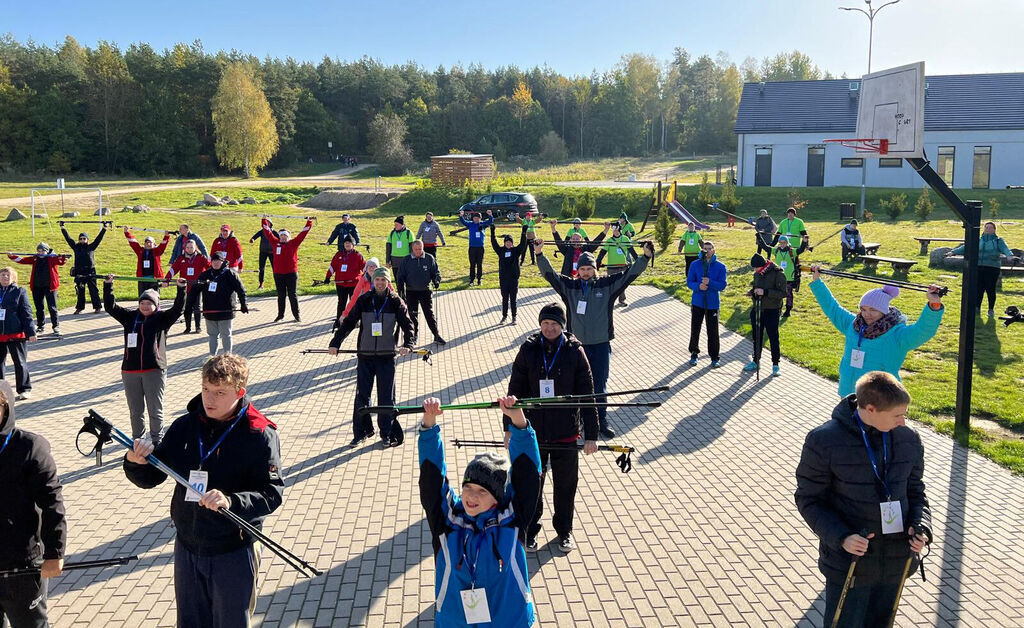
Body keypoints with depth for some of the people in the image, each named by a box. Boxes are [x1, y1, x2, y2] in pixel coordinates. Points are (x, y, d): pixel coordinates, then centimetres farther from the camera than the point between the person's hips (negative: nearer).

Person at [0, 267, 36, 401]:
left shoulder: (19, 292, -2)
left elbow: (26, 313, -5)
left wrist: (30, 332, -9)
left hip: (16, 334, -4)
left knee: (20, 362, 3)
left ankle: (24, 389, 11)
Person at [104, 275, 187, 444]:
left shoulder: (161, 318, 2)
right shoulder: (130, 317, 10)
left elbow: (177, 309, -10)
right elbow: (110, 307, 7)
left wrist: (181, 288, -19)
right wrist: (108, 285, -1)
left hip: (154, 370, -3)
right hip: (130, 371, 3)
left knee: (155, 410, 5)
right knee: (135, 411, 12)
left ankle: (156, 441, 19)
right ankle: (137, 441, 26)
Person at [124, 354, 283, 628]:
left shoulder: (259, 435, -16)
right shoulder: (184, 426, -3)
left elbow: (273, 493, -20)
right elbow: (150, 478, 3)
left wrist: (231, 502, -36)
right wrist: (136, 463, -19)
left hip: (233, 551, -4)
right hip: (187, 547, 4)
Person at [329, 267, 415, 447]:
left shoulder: (396, 301, 0)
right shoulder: (363, 301, 3)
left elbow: (407, 324, -3)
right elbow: (348, 322, 5)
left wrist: (408, 344, -20)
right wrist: (335, 343, -2)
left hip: (387, 356, -1)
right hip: (365, 355, 1)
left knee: (386, 396, 3)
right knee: (362, 395, 4)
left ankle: (386, 433, 15)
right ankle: (361, 431, 17)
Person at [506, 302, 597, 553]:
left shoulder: (575, 351, -6)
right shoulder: (528, 350, -4)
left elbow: (587, 395, -4)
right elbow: (515, 391, 1)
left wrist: (591, 435, -5)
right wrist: (510, 428, -1)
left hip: (566, 433, 0)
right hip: (533, 432, 0)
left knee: (566, 484, 14)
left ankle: (564, 530, 36)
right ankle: (530, 531, 33)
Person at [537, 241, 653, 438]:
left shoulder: (606, 285, 1)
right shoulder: (570, 286, 3)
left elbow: (629, 274, -3)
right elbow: (549, 273, -3)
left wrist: (646, 257, -13)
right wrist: (540, 254, -15)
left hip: (601, 344, -1)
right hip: (577, 344, 1)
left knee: (600, 385, 7)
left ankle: (601, 420, 19)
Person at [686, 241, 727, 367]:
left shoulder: (720, 267, -3)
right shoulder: (695, 265, 0)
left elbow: (722, 285, -7)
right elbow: (689, 282, -1)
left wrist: (710, 282, -24)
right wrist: (698, 286, -22)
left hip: (712, 303, -1)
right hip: (697, 302, 1)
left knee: (713, 331, 1)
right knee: (695, 330, 7)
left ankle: (714, 358, 13)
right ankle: (694, 354, 24)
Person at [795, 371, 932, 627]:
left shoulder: (909, 440, -2)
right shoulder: (824, 441, -16)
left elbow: (915, 491, 11)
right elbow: (808, 499, -10)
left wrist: (920, 527, -8)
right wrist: (841, 537, -22)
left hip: (896, 564, 5)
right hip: (848, 564, -4)